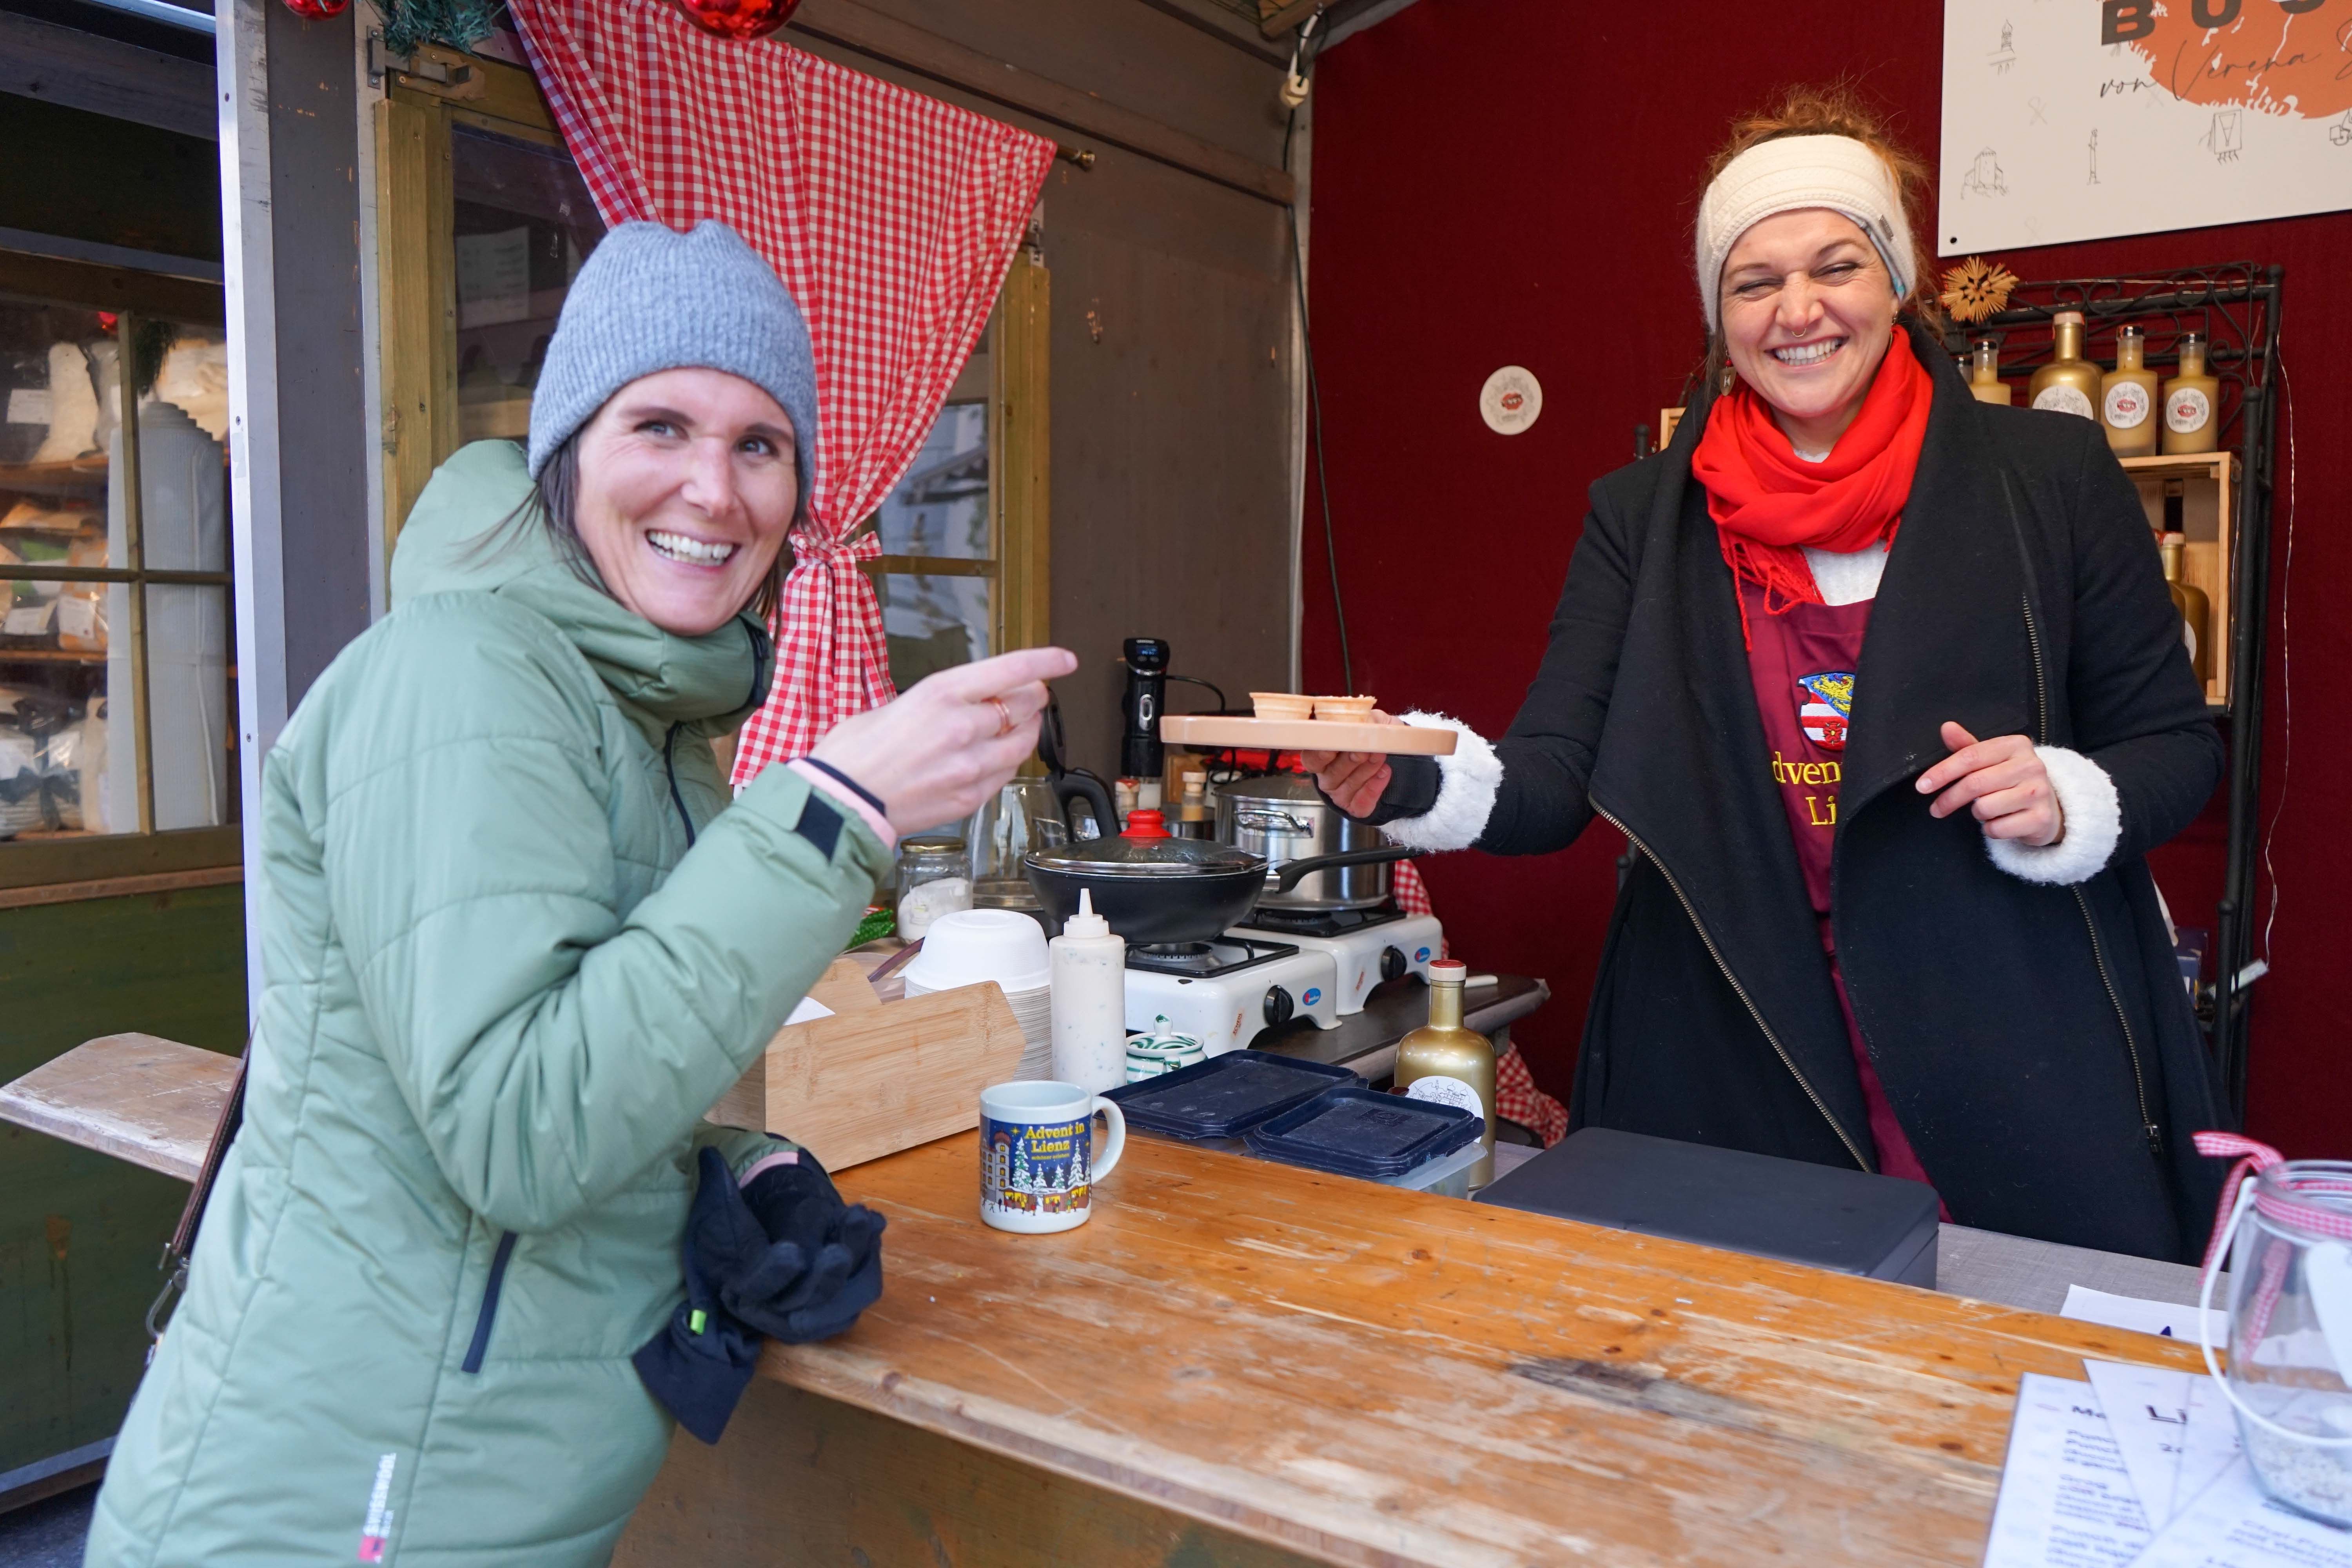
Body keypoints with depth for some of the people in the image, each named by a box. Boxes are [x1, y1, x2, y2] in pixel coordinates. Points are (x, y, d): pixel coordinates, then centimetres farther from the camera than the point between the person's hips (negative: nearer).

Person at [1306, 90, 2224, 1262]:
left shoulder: (2053, 474, 3)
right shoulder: (1639, 518, 5)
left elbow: (2175, 743, 8)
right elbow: (1556, 777, -3)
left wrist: (2072, 802, -14)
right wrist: (1419, 783, -24)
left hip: (2021, 1067, 0)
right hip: (1731, 1069, 1)